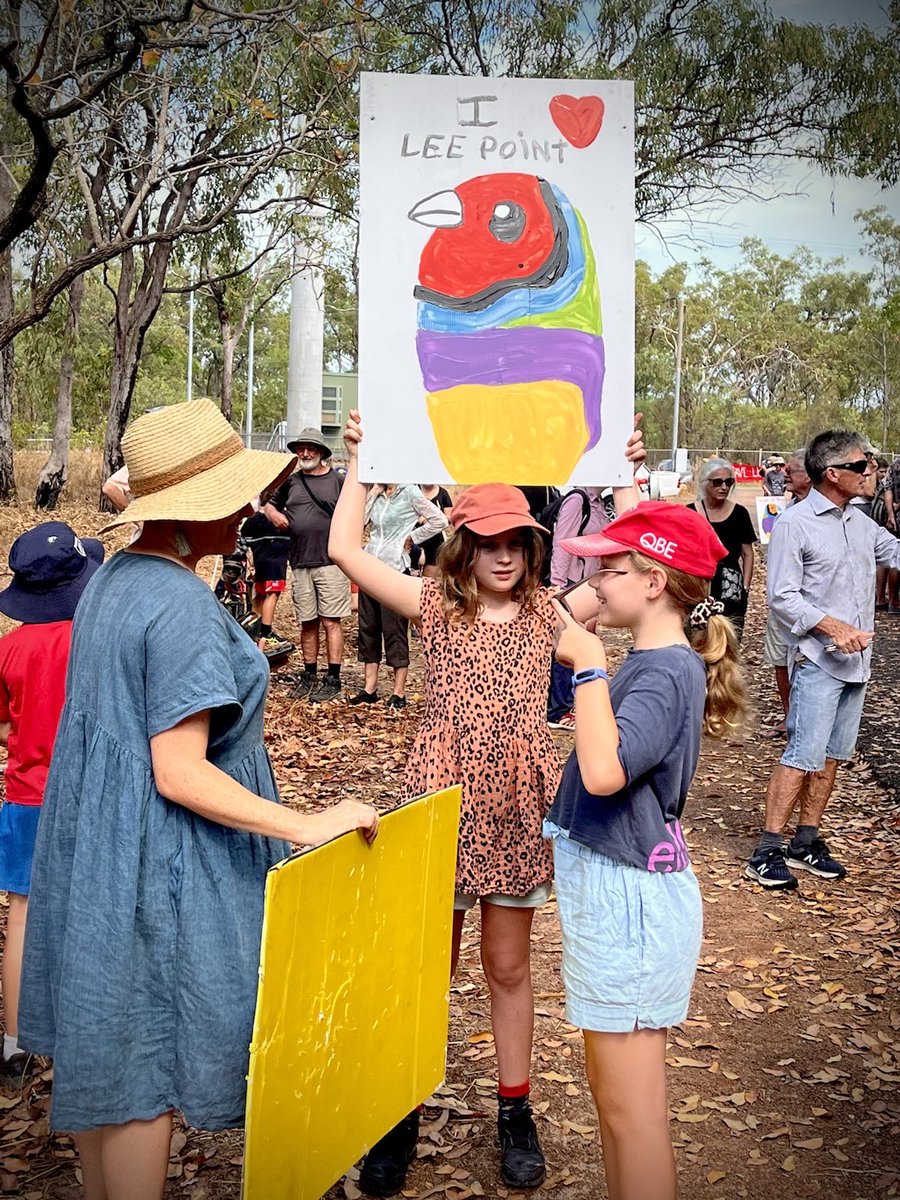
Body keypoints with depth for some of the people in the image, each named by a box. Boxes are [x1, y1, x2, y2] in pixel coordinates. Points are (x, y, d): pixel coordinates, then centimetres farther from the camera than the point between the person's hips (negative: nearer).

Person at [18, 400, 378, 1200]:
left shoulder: (111, 580, 5)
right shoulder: (183, 609, -24)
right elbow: (180, 775, -25)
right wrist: (309, 827, -24)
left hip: (98, 854, 9)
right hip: (160, 867, -9)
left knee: (104, 1051, 20)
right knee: (144, 1070, 5)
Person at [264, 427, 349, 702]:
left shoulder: (338, 481, 3)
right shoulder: (290, 481, 14)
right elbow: (270, 503, 27)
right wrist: (274, 514, 4)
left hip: (331, 562, -4)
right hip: (300, 563, 4)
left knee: (331, 622, -4)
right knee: (307, 623, 11)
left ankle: (333, 680, 1)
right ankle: (309, 676, 22)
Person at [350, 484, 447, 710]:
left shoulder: (409, 492, -5)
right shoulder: (376, 493, 13)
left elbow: (439, 521, -10)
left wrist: (411, 538, -6)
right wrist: (372, 494, -1)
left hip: (394, 566, -6)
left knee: (394, 631, -3)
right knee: (368, 628, 9)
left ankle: (399, 693, 4)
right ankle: (369, 689, 17)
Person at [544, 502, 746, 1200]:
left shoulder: (668, 672, -21)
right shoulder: (651, 661, 7)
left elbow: (604, 771, -36)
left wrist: (589, 663, -27)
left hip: (629, 898, -10)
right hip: (609, 887, 10)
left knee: (631, 1107, 2)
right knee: (614, 1094, 22)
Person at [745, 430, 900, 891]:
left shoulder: (860, 522, 12)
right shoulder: (794, 523, -10)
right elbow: (782, 597, -13)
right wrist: (832, 626, -22)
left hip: (856, 661, 8)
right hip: (818, 661, -8)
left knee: (831, 755, 11)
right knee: (803, 756, -10)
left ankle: (806, 842, 21)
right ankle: (766, 852, -4)